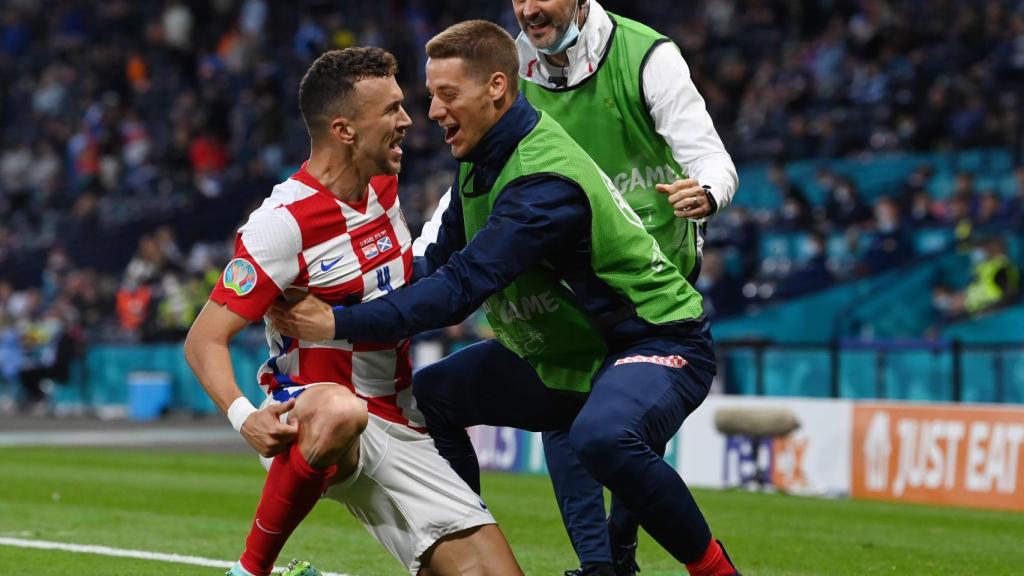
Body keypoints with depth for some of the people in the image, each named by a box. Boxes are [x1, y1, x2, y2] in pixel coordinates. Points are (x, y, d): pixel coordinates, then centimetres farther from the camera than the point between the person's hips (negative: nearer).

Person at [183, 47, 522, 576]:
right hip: (308, 422, -6)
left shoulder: (385, 187, 6)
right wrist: (243, 416, -33)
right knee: (340, 411, -43)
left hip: (395, 432, 7)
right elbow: (204, 339, -18)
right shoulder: (285, 221, -16)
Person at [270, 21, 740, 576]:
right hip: (561, 354, 10)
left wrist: (339, 323, -33)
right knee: (428, 394, 9)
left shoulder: (547, 182, -28)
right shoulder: (483, 157, 1)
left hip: (656, 340, -10)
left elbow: (463, 287, -33)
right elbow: (442, 264, 7)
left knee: (602, 435, -39)